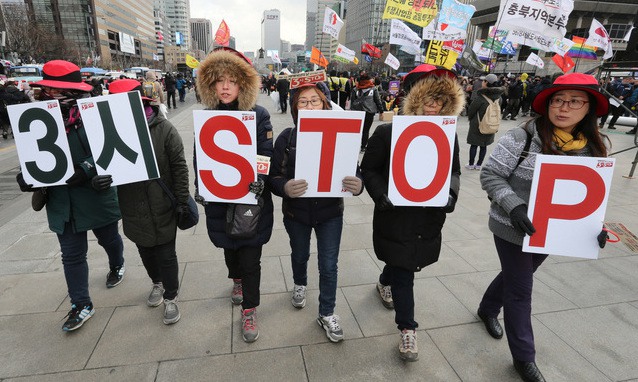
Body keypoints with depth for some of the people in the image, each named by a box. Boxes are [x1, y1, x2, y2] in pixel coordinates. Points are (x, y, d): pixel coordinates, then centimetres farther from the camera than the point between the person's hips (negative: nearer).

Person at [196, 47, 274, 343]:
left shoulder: (259, 115, -7)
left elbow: (267, 157, -10)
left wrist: (258, 182, -27)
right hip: (219, 199, 4)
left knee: (250, 259, 4)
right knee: (229, 248, 24)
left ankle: (249, 310, 25)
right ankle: (237, 279, 55)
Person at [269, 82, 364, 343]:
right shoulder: (286, 138, -10)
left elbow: (355, 171, -7)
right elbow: (274, 177, -11)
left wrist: (357, 185, -30)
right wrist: (285, 188, -34)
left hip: (330, 213, 0)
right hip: (296, 213, 1)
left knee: (329, 265, 8)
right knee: (300, 255, 24)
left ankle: (327, 314, 31)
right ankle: (300, 284, 57)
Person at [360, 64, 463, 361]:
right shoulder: (387, 132, -10)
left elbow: (454, 171, 9)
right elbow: (369, 169, -6)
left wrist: (450, 193, -12)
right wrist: (381, 195, -22)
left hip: (429, 218, 5)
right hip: (396, 215, -4)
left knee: (403, 267, 24)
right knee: (403, 274, 3)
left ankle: (385, 282, 59)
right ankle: (407, 329, 21)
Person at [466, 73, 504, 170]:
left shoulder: (481, 97, -20)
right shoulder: (498, 97, -1)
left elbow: (471, 110, -10)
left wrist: (470, 119, 9)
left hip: (477, 125, -5)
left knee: (474, 145, 7)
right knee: (484, 146, 13)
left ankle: (471, 164, 14)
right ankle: (479, 164, 20)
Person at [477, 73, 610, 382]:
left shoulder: (593, 149, -1)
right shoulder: (520, 138, -18)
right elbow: (490, 176, -16)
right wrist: (514, 206, -29)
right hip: (513, 229, -5)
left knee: (515, 277, 24)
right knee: (520, 289, 7)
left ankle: (487, 309, 54)